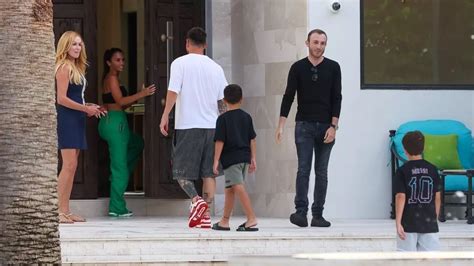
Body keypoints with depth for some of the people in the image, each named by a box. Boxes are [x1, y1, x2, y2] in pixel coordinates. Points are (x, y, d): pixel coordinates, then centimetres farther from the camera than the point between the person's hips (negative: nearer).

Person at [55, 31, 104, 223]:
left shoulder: (76, 68, 18)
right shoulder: (64, 67, -10)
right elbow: (61, 99, -16)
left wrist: (89, 108, 8)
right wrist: (86, 109, -13)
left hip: (76, 120, 10)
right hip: (66, 119, -10)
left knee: (71, 166, 7)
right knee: (69, 165, -13)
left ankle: (66, 211, 8)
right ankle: (60, 211, -14)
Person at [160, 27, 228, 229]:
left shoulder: (180, 63, -2)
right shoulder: (215, 68, 11)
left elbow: (173, 92, -11)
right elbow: (223, 100, 11)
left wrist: (165, 116, -6)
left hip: (187, 125, -4)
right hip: (211, 125, 4)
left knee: (181, 170, 3)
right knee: (209, 172, 7)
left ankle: (196, 200, -21)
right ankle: (205, 215, 2)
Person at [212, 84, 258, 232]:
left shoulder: (223, 118, -7)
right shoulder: (246, 117, 9)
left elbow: (220, 141, -10)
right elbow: (252, 139, 10)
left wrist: (216, 160, -7)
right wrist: (253, 158, 16)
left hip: (230, 158, -7)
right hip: (245, 157, 7)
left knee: (239, 187, -12)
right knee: (230, 189, 16)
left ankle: (252, 219, -23)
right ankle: (225, 221, 24)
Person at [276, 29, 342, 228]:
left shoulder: (333, 68, 4)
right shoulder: (298, 68, 3)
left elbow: (336, 99, 1)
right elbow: (288, 97, 2)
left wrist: (333, 126, -8)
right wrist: (280, 126, -6)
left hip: (325, 127, 1)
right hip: (304, 125, -1)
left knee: (321, 172, 3)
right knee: (303, 169, -10)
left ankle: (317, 215, 4)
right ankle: (301, 211, -15)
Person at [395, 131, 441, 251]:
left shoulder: (403, 171, -7)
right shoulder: (432, 169, 2)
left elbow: (401, 197, -12)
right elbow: (437, 197, 5)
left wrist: (398, 222, -13)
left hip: (408, 224, -2)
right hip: (429, 222, 2)